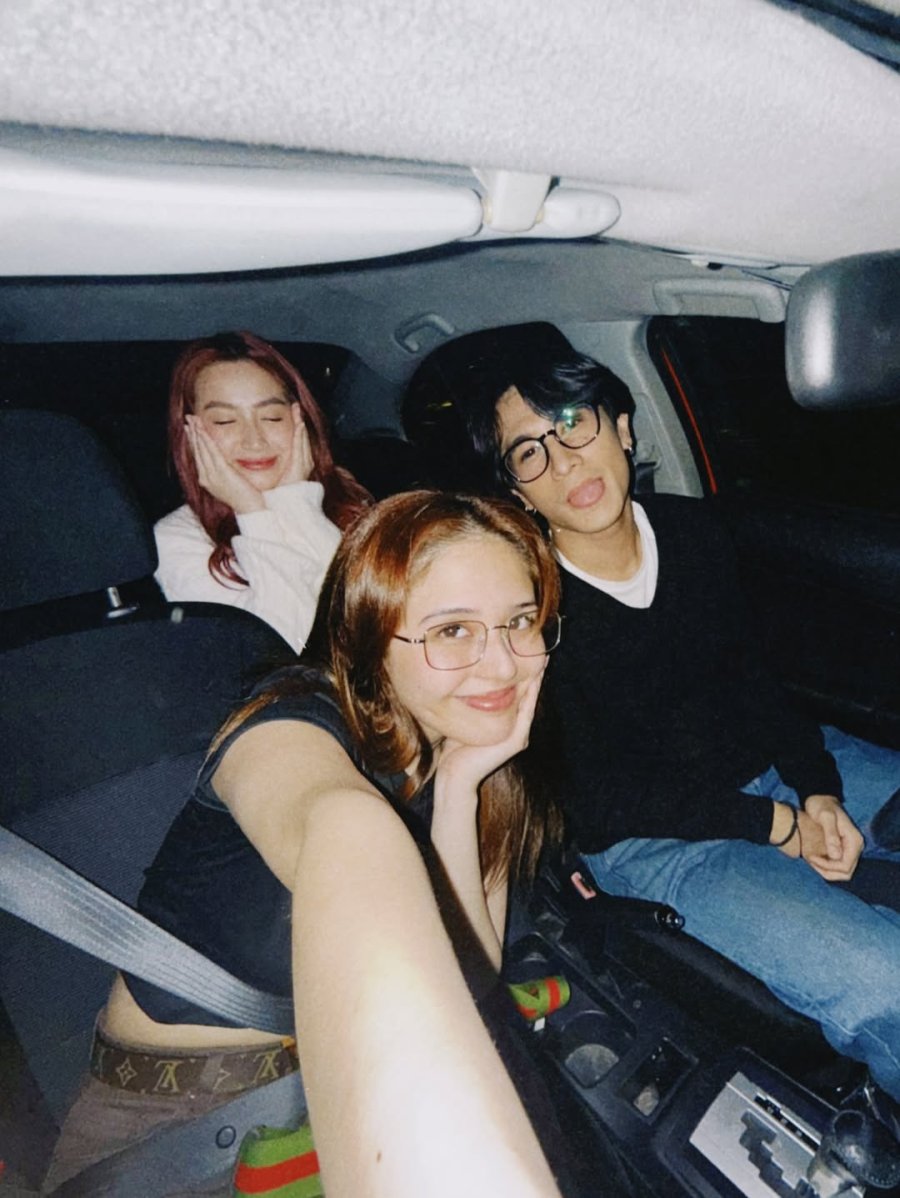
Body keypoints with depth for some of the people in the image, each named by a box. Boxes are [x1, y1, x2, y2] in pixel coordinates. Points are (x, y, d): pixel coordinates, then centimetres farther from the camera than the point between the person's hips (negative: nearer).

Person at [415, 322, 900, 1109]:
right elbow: (596, 799, -17)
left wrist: (819, 788, -5)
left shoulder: (693, 530, -1)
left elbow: (748, 676, 9)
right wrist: (773, 824, -15)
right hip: (650, 838, -7)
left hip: (769, 761, 8)